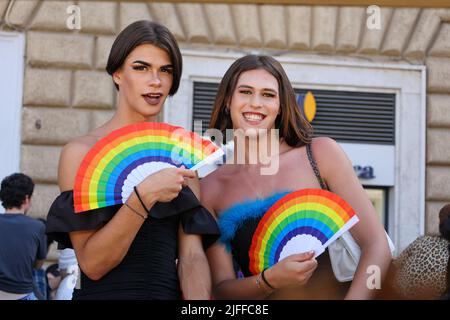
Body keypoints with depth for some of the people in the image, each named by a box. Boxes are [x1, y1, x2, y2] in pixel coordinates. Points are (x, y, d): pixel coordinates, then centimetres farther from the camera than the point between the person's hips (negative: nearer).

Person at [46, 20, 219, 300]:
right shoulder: (81, 151, -1)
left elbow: (192, 256, 0)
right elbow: (91, 264, -9)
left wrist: (202, 305, -17)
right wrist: (144, 196, -18)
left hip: (168, 292, 3)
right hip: (105, 292, -3)